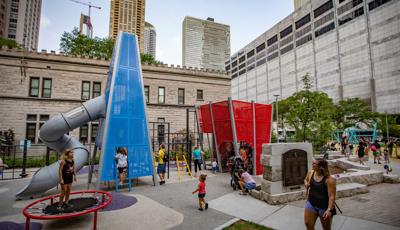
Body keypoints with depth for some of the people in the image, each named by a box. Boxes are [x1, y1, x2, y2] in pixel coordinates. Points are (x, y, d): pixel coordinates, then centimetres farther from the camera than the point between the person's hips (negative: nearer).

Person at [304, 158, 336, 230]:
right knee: (308, 224, 7)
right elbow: (306, 179, 18)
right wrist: (306, 184, -4)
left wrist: (329, 210, -29)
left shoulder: (329, 180, -23)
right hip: (311, 203, 5)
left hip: (324, 207, -4)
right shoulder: (310, 173, -4)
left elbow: (332, 196, -23)